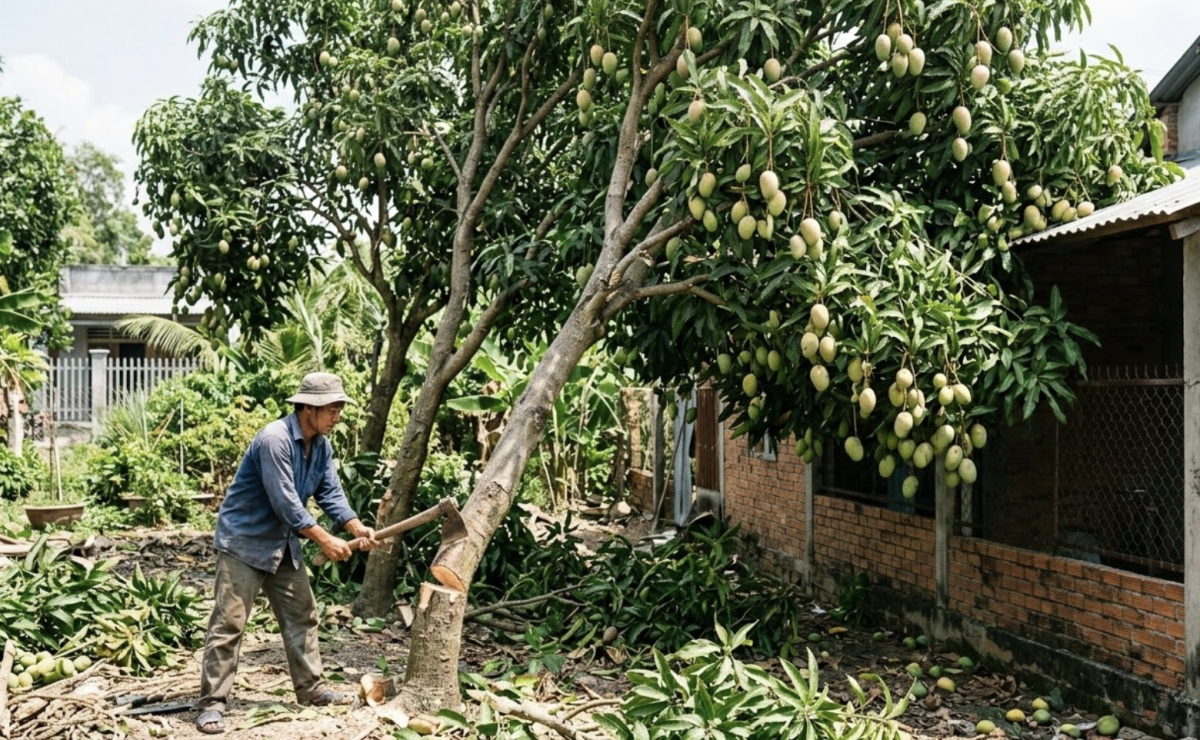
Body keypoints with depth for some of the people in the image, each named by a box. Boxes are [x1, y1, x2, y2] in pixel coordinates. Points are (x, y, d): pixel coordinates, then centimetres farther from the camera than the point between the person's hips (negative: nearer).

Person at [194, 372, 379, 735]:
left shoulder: (321, 445, 2)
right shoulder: (274, 439, -26)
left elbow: (330, 493, 1)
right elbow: (285, 502, -27)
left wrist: (358, 528, -14)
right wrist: (325, 540, -23)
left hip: (282, 542, 9)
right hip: (244, 539, -9)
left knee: (301, 613, 12)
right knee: (229, 622, -7)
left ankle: (311, 688, 23)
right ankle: (212, 703, 0)